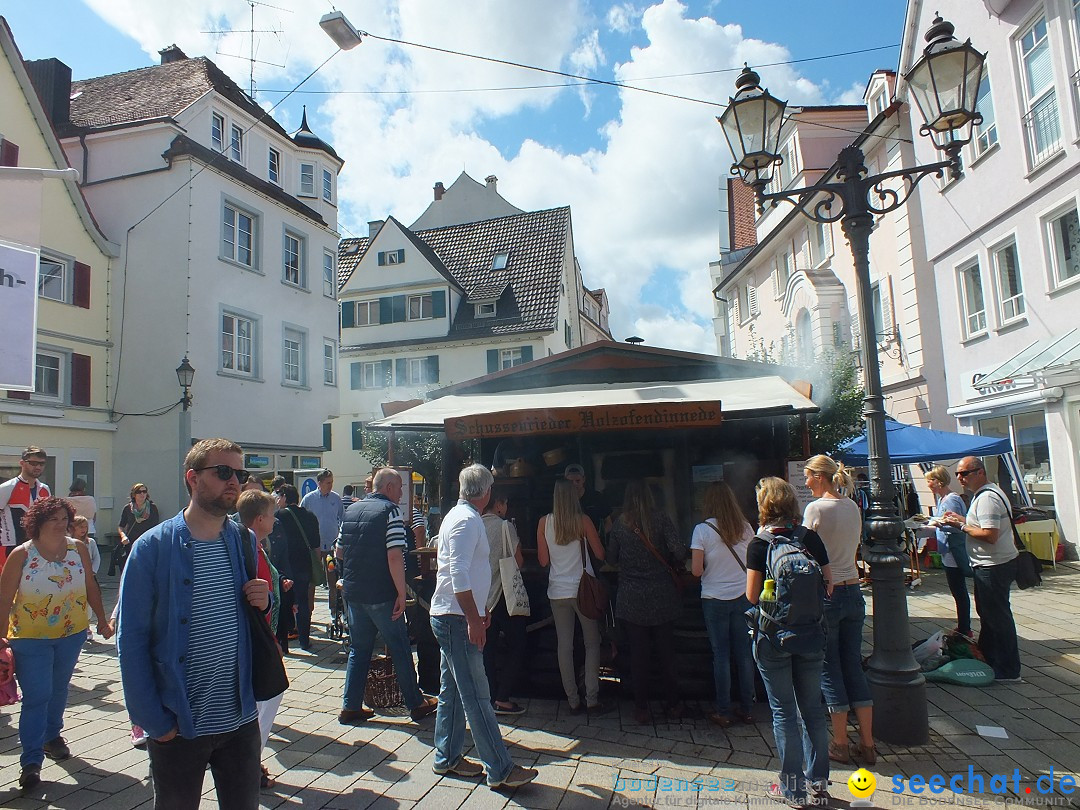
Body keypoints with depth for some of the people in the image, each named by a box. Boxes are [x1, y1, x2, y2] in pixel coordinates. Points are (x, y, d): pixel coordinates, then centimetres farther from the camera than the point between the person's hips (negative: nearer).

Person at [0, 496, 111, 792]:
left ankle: (52, 735, 40)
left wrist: (101, 620, 9)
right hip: (31, 637, -4)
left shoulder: (78, 548, -2)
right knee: (36, 697, -6)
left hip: (71, 634, 4)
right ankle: (31, 761, 1)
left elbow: (90, 586, 7)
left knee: (59, 689, 19)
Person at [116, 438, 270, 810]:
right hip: (177, 726, -3)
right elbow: (131, 639, -9)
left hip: (241, 720, 4)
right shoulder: (153, 547, -10)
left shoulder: (245, 542, 2)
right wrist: (153, 721, -10)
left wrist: (264, 603, -9)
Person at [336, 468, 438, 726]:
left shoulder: (351, 510, 9)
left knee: (358, 649, 17)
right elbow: (394, 556, -21)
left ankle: (351, 707, 18)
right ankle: (416, 704, 17)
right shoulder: (390, 511, -13)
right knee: (400, 650, 7)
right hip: (381, 595, -6)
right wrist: (401, 594, -16)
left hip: (352, 592, 6)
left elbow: (340, 551, 19)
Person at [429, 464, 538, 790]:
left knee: (452, 690, 16)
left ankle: (447, 758, 27)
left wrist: (479, 610, 25)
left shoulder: (459, 515, 15)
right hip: (457, 619, -10)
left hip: (452, 617, 10)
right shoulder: (467, 520, -17)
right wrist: (474, 619, -21)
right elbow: (459, 575, -23)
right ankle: (500, 770, 1)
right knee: (477, 697, -5)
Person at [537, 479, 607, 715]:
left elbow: (543, 560, 2)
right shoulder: (583, 521, -8)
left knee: (564, 645, 8)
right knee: (592, 643, 9)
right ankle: (592, 700, 7)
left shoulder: (544, 522, -2)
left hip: (557, 591, 2)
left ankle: (573, 701, 12)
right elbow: (600, 554, -3)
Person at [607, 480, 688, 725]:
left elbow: (611, 559, 4)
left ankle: (642, 708, 14)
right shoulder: (661, 519, -6)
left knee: (639, 652, 7)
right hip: (662, 596, 0)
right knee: (666, 650, 12)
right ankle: (672, 704, 23)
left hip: (631, 600, 0)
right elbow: (679, 551, -15)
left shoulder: (618, 524, -2)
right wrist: (679, 560, 7)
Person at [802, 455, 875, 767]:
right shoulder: (853, 507, 7)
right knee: (854, 666, 13)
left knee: (830, 670, 5)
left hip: (825, 595, -6)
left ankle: (840, 745, 14)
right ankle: (867, 744, 17)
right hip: (853, 591, 7)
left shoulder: (815, 508, -14)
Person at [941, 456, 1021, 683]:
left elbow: (989, 535, -27)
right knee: (987, 614, 20)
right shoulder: (985, 494, 13)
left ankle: (1008, 672, 7)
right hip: (990, 565, 11)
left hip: (993, 567, -11)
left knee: (998, 617, -2)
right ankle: (987, 658, 32)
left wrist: (962, 526, -17)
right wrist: (963, 519, 10)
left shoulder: (987, 498, -21)